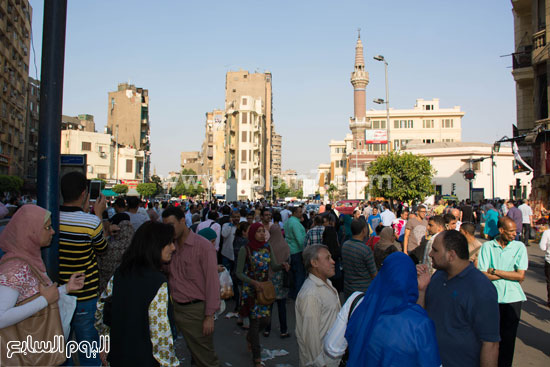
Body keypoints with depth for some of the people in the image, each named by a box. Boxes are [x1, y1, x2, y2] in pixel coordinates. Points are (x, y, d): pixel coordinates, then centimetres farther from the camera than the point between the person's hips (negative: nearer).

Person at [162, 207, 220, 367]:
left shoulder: (203, 245, -12)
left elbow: (212, 281, -13)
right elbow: (166, 273, 15)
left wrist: (210, 316, -14)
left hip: (196, 309, -5)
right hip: (176, 308, 5)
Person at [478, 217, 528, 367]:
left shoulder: (519, 247, 1)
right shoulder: (487, 246, -2)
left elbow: (521, 276, -7)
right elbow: (482, 275, -9)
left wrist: (495, 271, -10)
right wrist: (510, 275, -10)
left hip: (512, 298, 1)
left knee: (508, 338, 8)